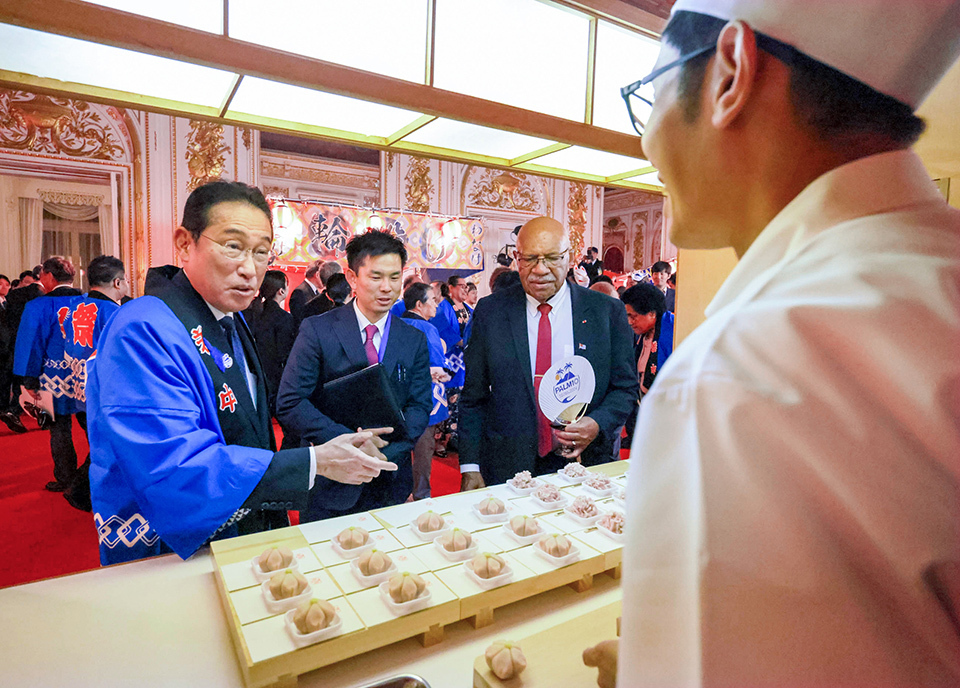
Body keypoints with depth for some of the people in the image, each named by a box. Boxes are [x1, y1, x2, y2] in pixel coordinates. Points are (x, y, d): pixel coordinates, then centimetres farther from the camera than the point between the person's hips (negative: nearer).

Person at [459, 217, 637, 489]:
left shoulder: (607, 311, -1)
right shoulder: (490, 311, -1)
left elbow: (626, 387, 5)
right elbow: (474, 396, 1)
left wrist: (598, 424, -15)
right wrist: (470, 467, -4)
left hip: (582, 465, 1)